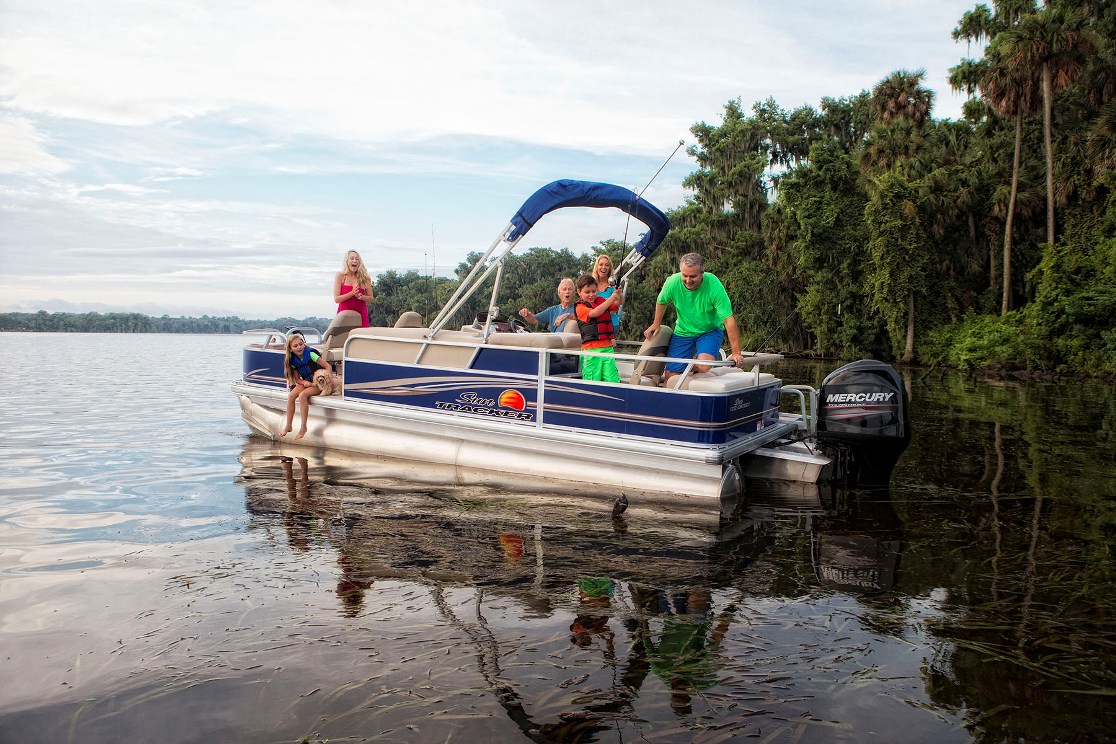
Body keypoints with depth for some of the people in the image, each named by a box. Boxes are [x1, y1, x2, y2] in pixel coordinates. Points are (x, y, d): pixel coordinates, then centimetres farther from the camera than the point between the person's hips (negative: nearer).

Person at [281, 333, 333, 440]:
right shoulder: (292, 361, 0)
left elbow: (328, 367, -17)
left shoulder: (310, 353, -17)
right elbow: (297, 379, 5)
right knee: (291, 395, -20)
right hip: (306, 382, 6)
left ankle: (303, 427, -21)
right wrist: (305, 382, -17)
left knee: (302, 395, -30)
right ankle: (288, 425, -9)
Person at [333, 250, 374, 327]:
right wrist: (352, 293, -18)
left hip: (360, 314, 1)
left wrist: (359, 296, -13)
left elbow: (370, 299, 6)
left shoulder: (364, 278, 4)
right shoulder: (340, 276, 0)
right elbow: (336, 299, -6)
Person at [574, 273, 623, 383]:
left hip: (607, 347, 5)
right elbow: (594, 313, -19)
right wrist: (611, 298, -20)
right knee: (592, 382, -2)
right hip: (591, 349, -5)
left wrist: (619, 295, -16)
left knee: (612, 380, 0)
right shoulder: (580, 307, -3)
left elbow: (618, 303, 7)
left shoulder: (601, 301, 16)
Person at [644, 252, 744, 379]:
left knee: (703, 366, -29)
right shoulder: (672, 282, -21)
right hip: (683, 332, 3)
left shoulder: (714, 286, -28)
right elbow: (661, 302, 5)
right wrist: (656, 324, 16)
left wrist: (736, 352, -29)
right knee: (671, 376, -3)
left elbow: (729, 320, -27)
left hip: (710, 331, -3)